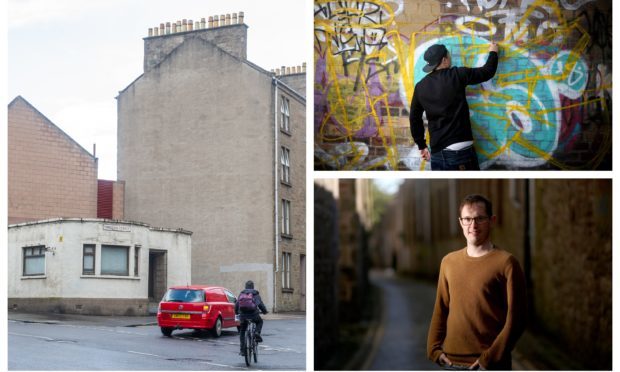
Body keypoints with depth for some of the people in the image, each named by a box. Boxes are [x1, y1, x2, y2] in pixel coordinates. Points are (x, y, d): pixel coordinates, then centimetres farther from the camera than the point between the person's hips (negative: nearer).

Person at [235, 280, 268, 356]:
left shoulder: (241, 293, 14)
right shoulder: (256, 294, 10)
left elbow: (236, 304, 12)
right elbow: (260, 304, 4)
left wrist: (236, 312, 31)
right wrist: (265, 311, 22)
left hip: (243, 315, 1)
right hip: (254, 315, -1)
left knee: (242, 332, 17)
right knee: (260, 322, 33)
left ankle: (242, 350, 10)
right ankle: (257, 333, 4)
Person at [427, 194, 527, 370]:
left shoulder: (506, 263, -6)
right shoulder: (448, 262, 9)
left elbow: (516, 318, -8)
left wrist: (491, 357, -12)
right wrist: (434, 348, 3)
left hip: (489, 365, -4)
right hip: (452, 362, 4)